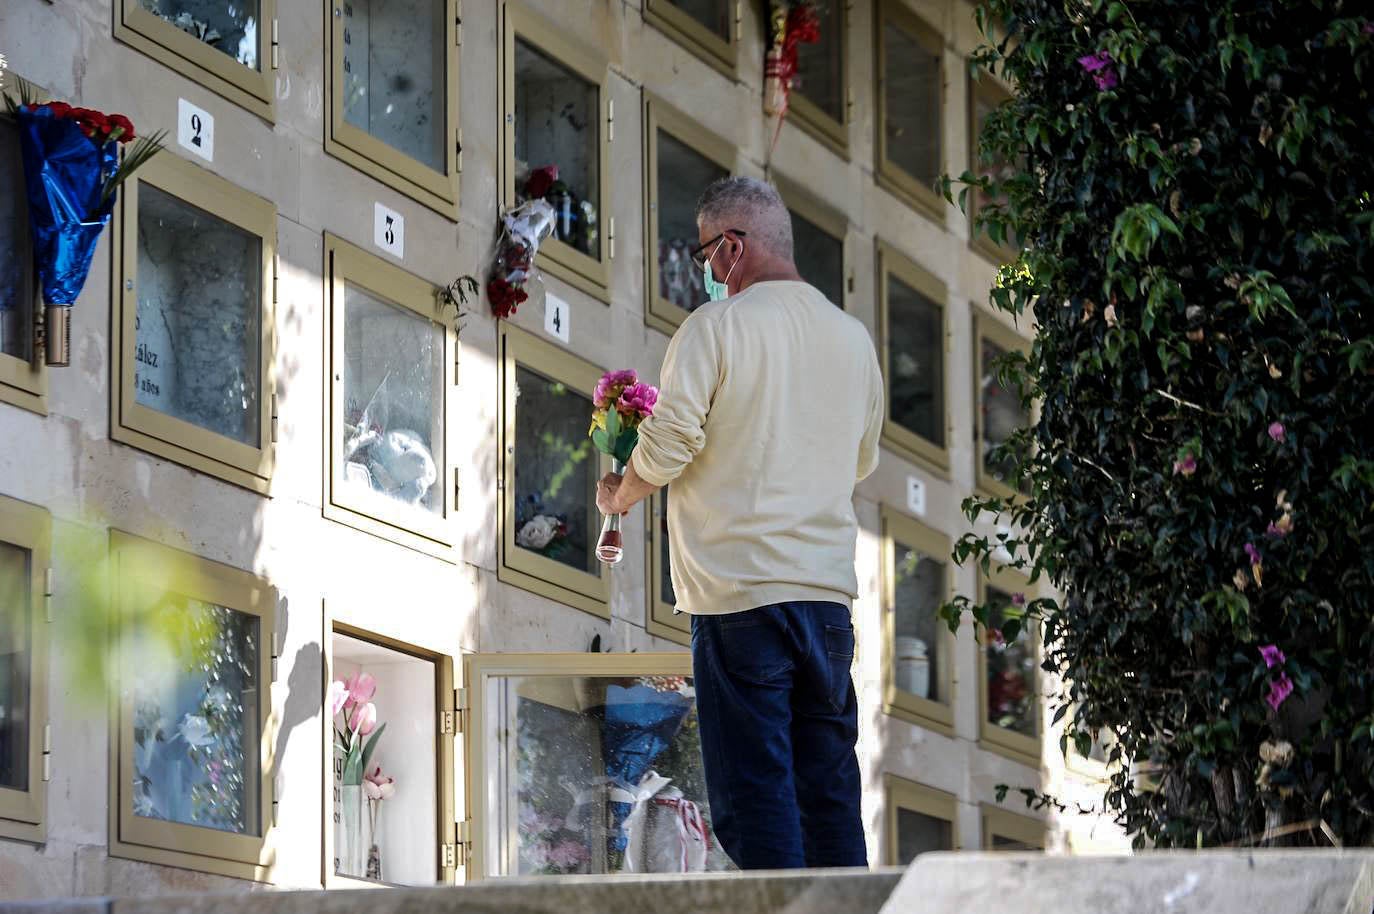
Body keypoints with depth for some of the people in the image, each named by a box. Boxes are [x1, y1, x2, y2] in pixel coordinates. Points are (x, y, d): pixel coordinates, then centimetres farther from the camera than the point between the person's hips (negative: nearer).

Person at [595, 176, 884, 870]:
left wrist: (619, 495, 8)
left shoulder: (717, 326, -6)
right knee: (830, 793, 8)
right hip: (829, 589, 6)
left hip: (740, 590, -6)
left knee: (754, 796, -6)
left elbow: (668, 443, -11)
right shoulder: (853, 337, 14)